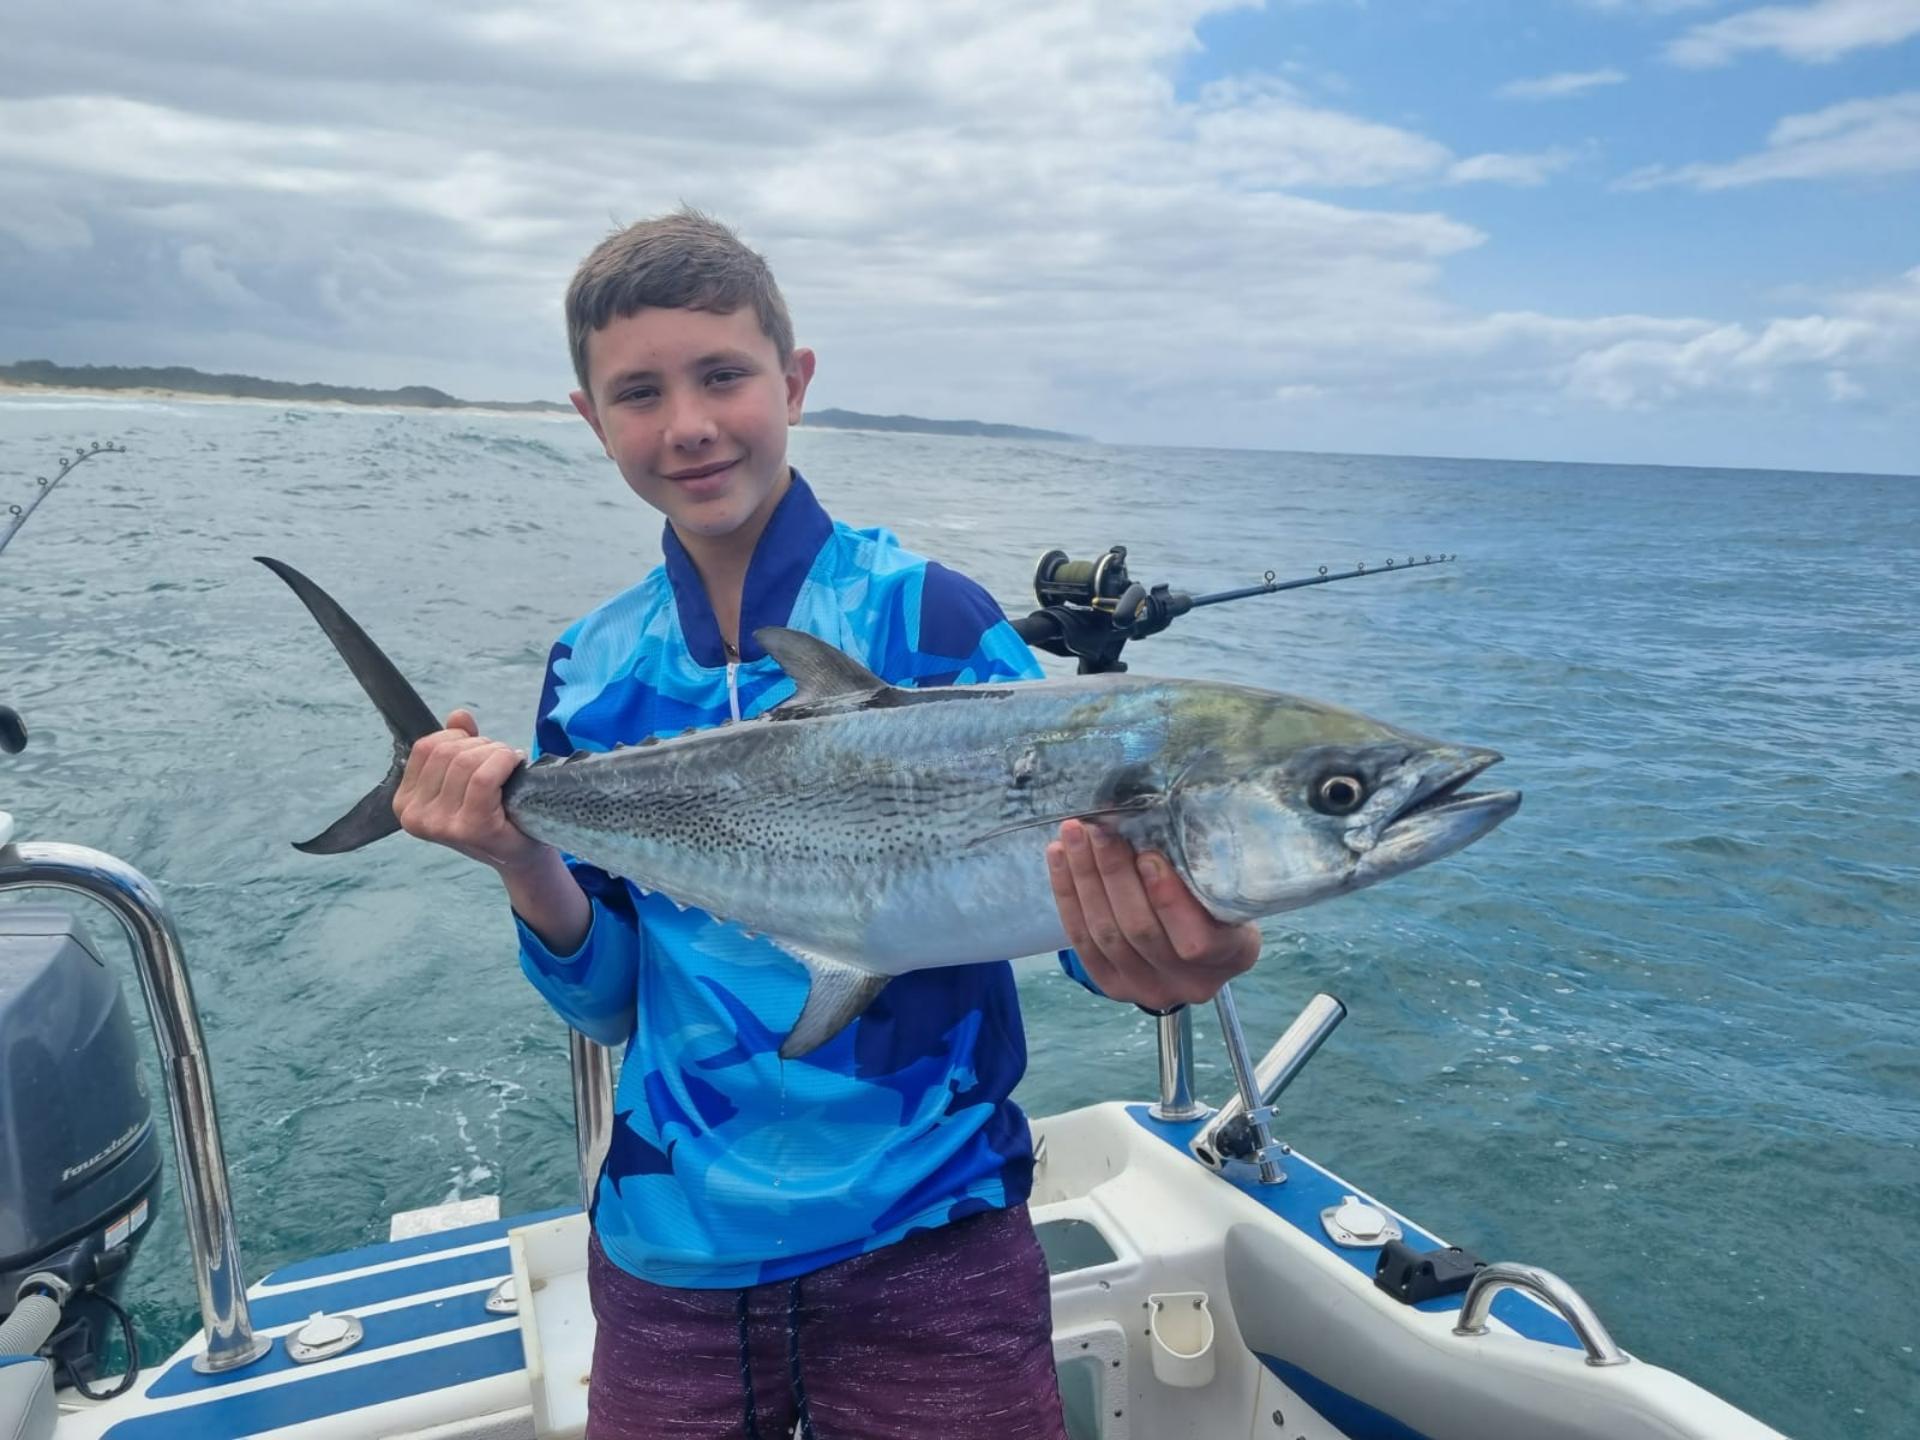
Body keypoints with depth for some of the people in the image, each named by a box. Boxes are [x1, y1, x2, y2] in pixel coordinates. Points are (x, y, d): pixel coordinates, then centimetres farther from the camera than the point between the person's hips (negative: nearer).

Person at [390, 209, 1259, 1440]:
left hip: (922, 1244, -3)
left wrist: (1155, 959, -36)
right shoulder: (593, 674, 1)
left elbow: (1079, 871, -13)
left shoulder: (929, 616, -11)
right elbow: (612, 1003, 5)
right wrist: (526, 862, -15)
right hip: (669, 1255, 4)